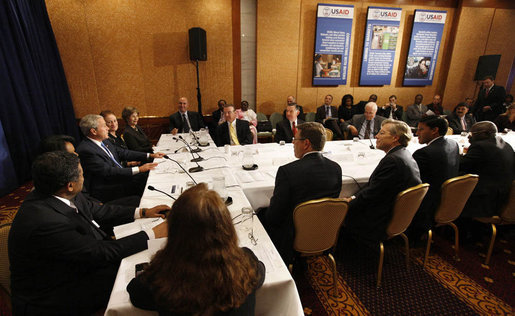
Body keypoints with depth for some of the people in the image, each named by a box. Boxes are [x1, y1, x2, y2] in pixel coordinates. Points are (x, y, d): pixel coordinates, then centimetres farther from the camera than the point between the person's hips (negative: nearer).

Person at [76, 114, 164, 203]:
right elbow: (108, 172, -24)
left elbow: (122, 153, 11)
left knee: (147, 174, -5)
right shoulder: (85, 150, -20)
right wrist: (138, 169, -27)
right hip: (106, 191, -8)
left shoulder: (103, 141, 7)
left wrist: (150, 155, 5)